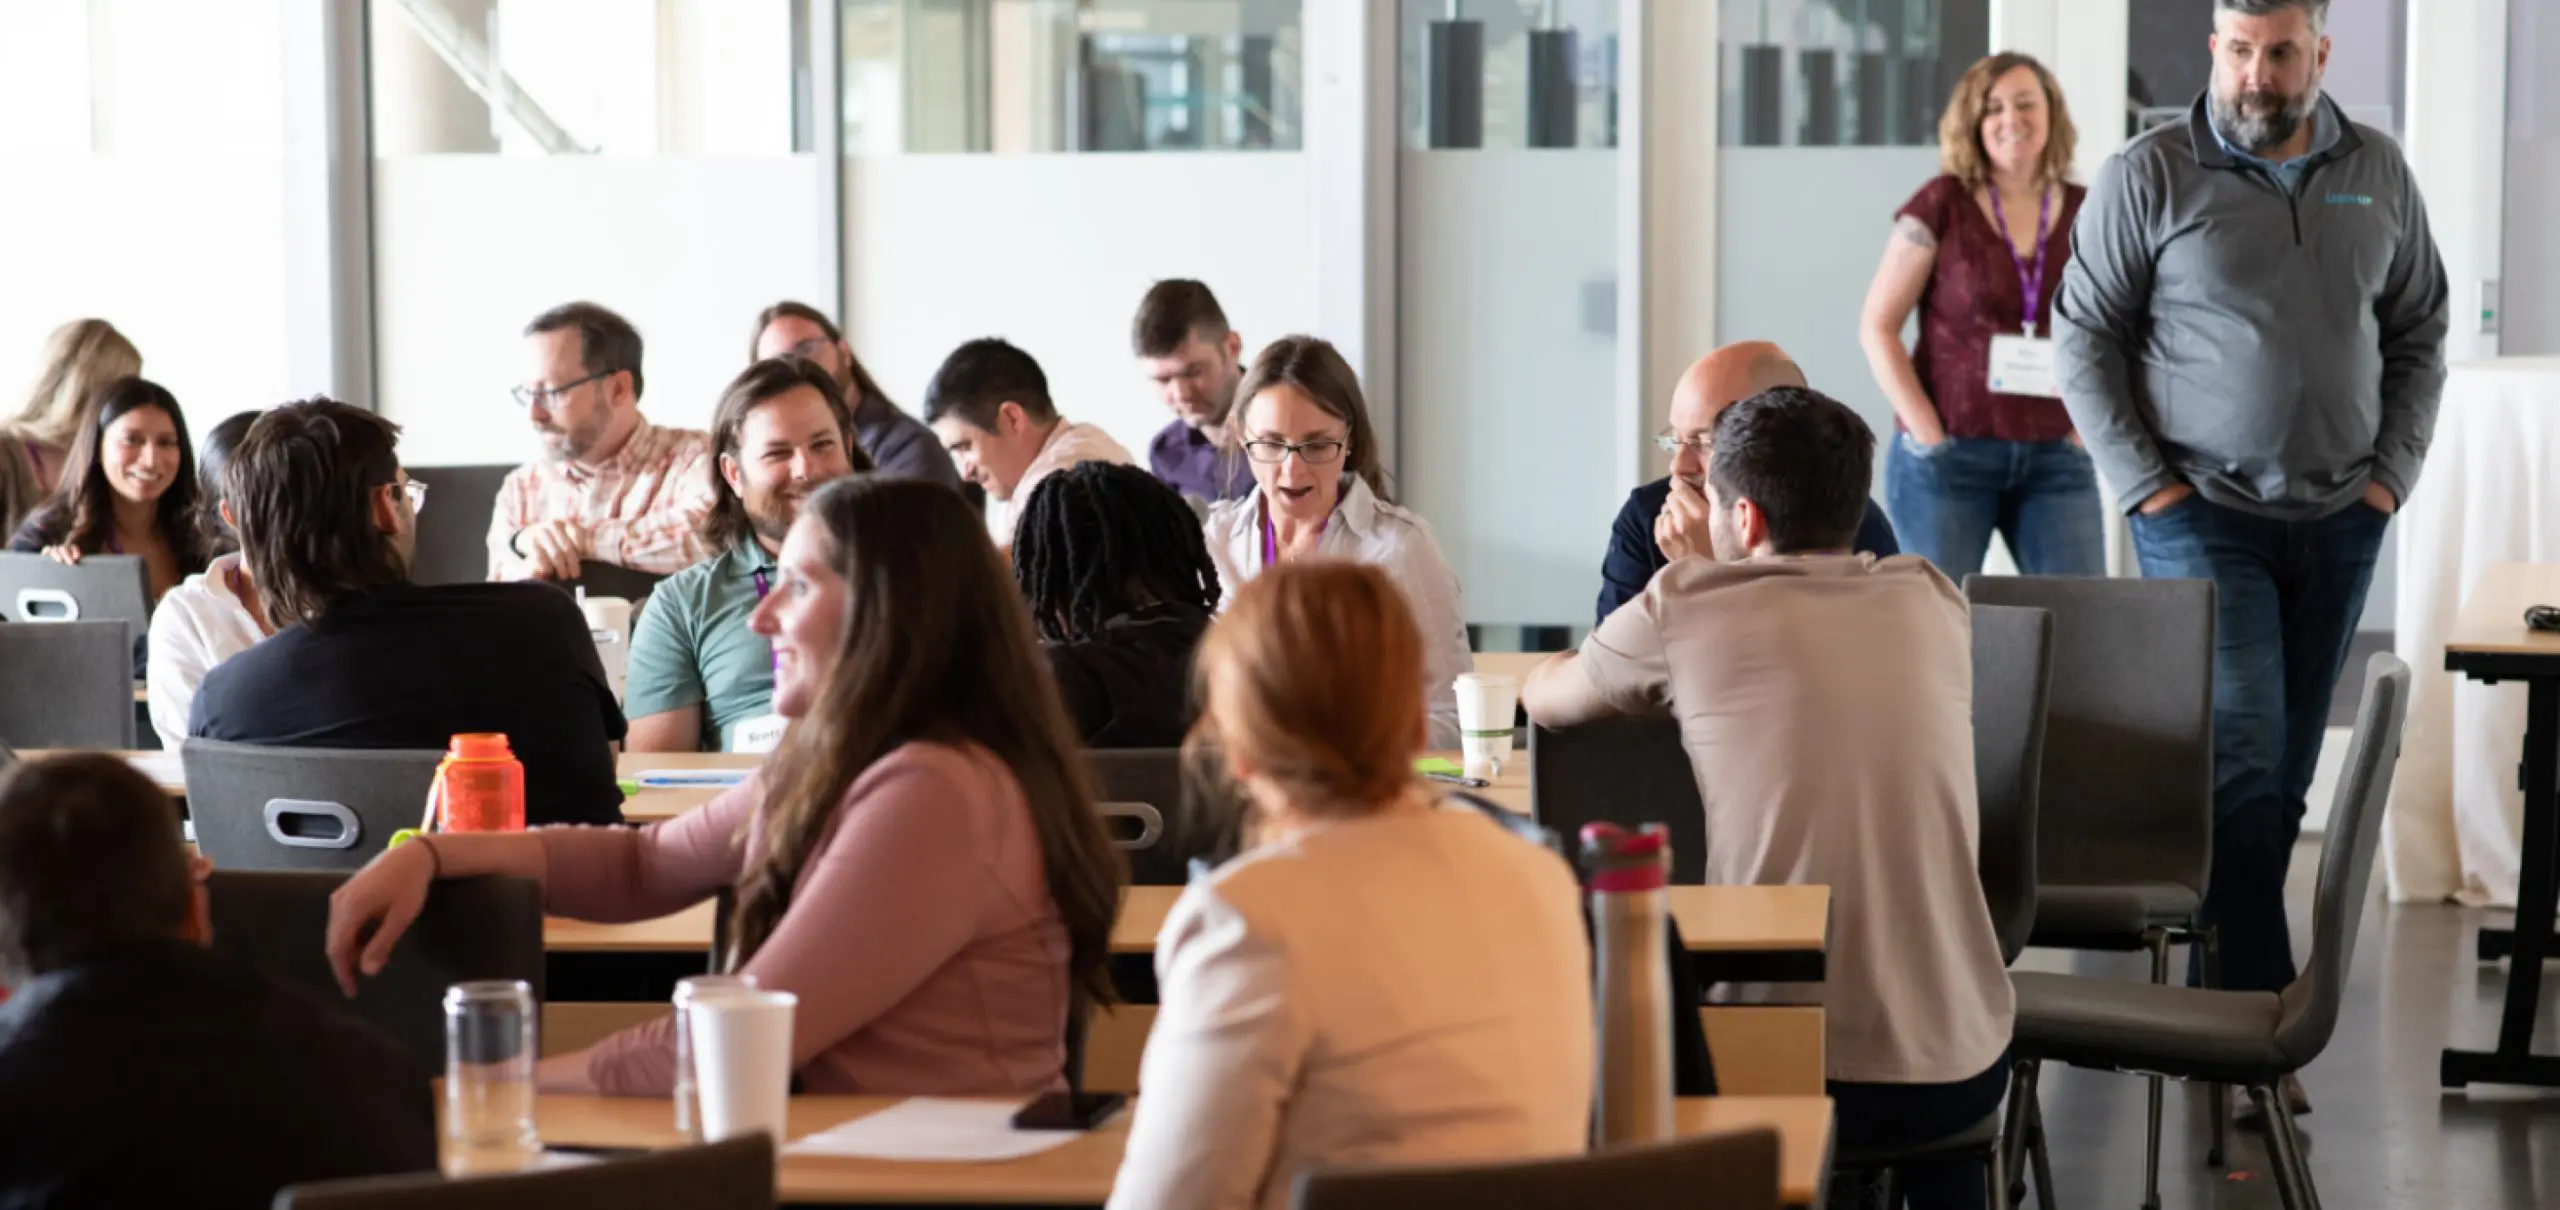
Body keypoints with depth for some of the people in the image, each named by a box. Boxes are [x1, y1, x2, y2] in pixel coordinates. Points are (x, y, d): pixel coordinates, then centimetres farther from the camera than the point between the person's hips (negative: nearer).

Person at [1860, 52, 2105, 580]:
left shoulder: (2087, 215, 6)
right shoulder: (1941, 207, -3)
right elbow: (1877, 327, -3)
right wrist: (1930, 435, -9)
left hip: (2056, 459, 3)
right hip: (1949, 456, -2)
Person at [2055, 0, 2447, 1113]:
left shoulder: (2378, 174, 6)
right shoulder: (2149, 176, -5)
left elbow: (2418, 332, 14)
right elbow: (2085, 334, -2)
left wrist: (2393, 471, 3)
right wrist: (2146, 483, -8)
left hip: (2338, 521, 4)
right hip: (2203, 512, -4)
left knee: (2285, 770, 8)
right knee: (2241, 757, -12)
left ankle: (2213, 976, 20)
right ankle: (2263, 1012, -9)